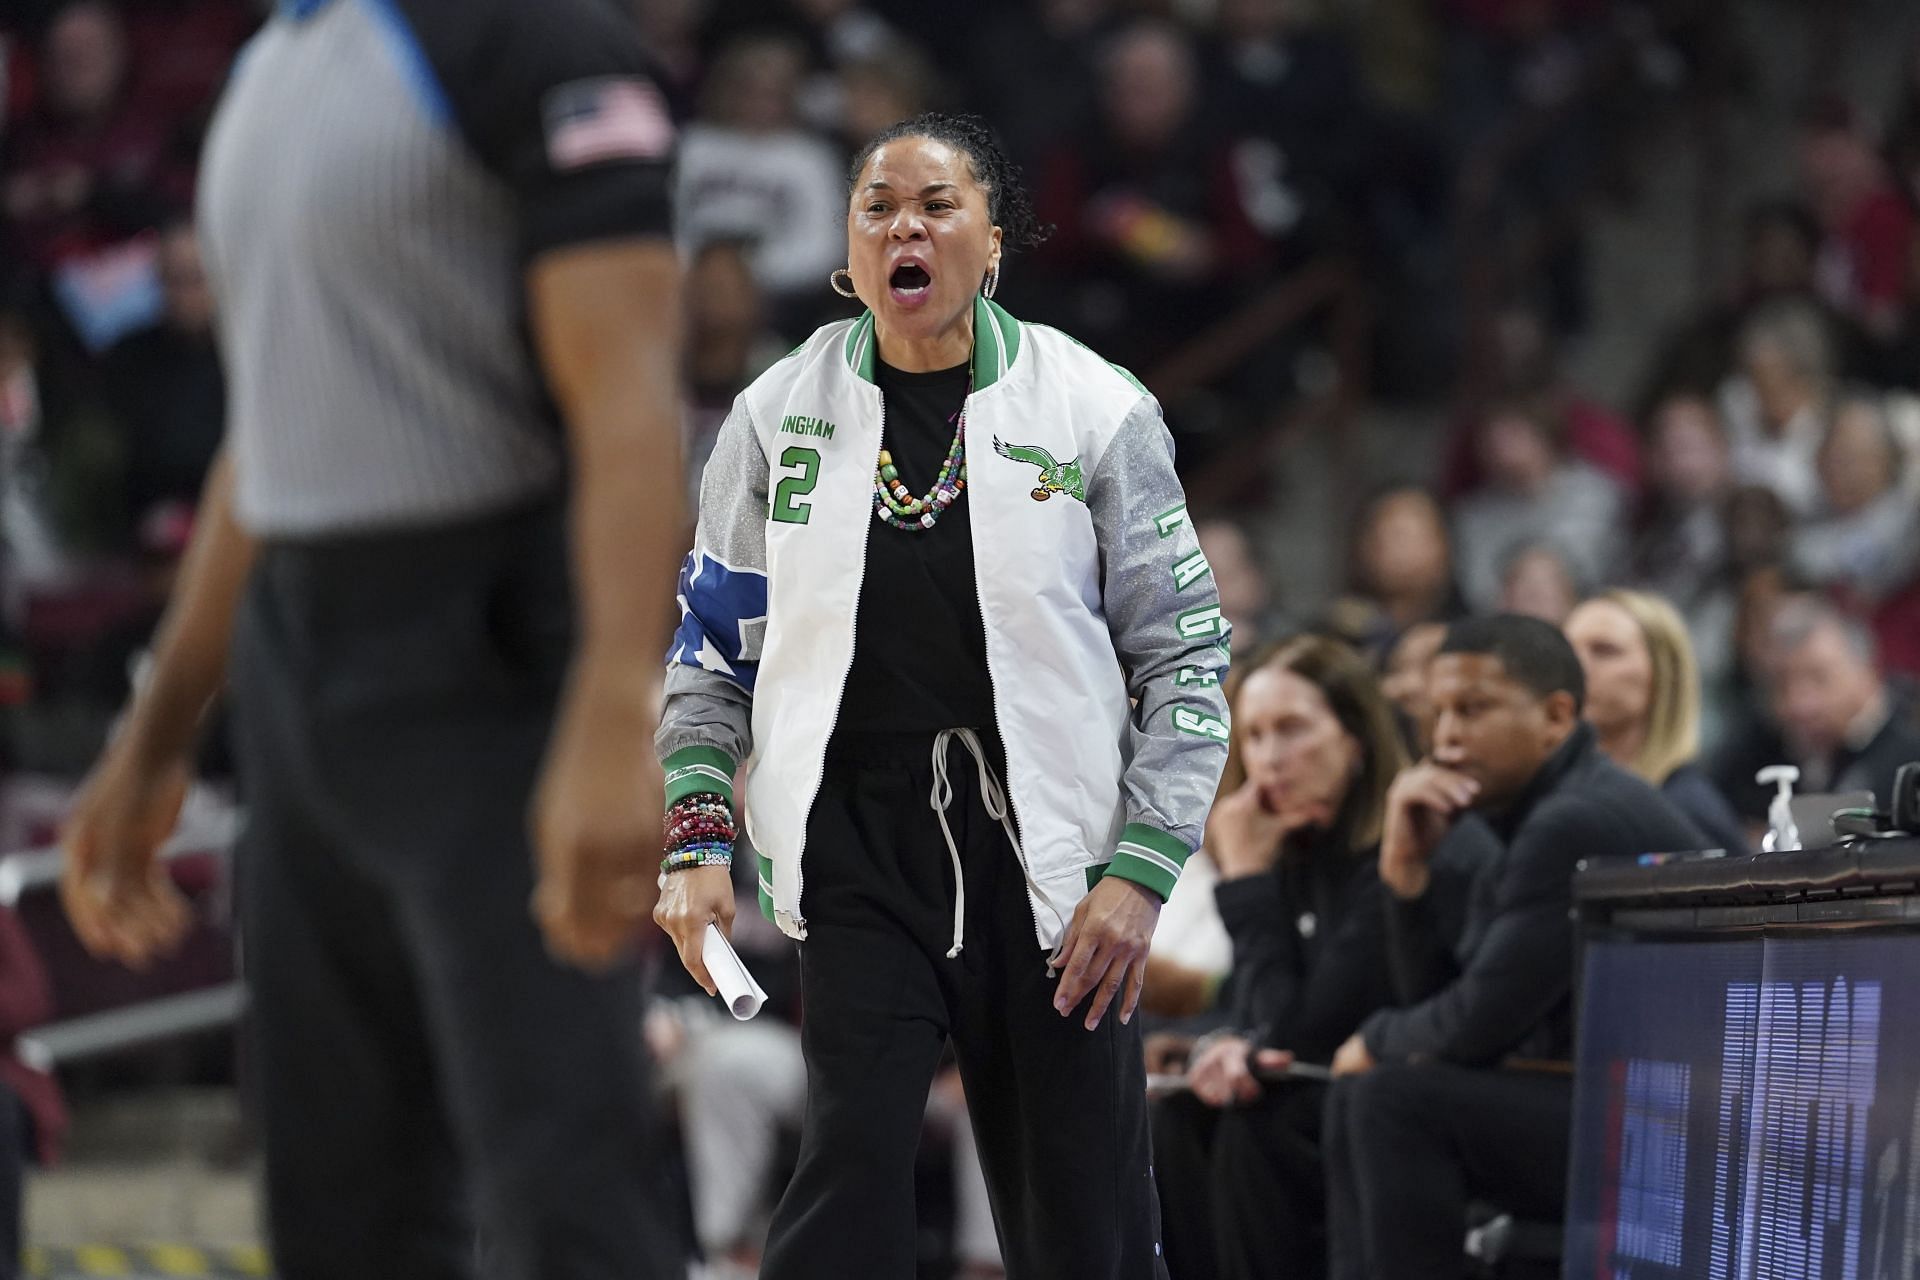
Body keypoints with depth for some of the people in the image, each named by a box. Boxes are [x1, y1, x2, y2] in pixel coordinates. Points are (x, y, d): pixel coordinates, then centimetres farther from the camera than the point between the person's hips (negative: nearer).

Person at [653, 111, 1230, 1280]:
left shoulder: (1097, 411, 1)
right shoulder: (779, 417, 6)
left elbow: (1187, 658, 2)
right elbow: (713, 645, 14)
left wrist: (1144, 870, -7)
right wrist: (701, 842, 3)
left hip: (1048, 853, -1)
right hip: (859, 848, 1)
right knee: (851, 1163, -15)